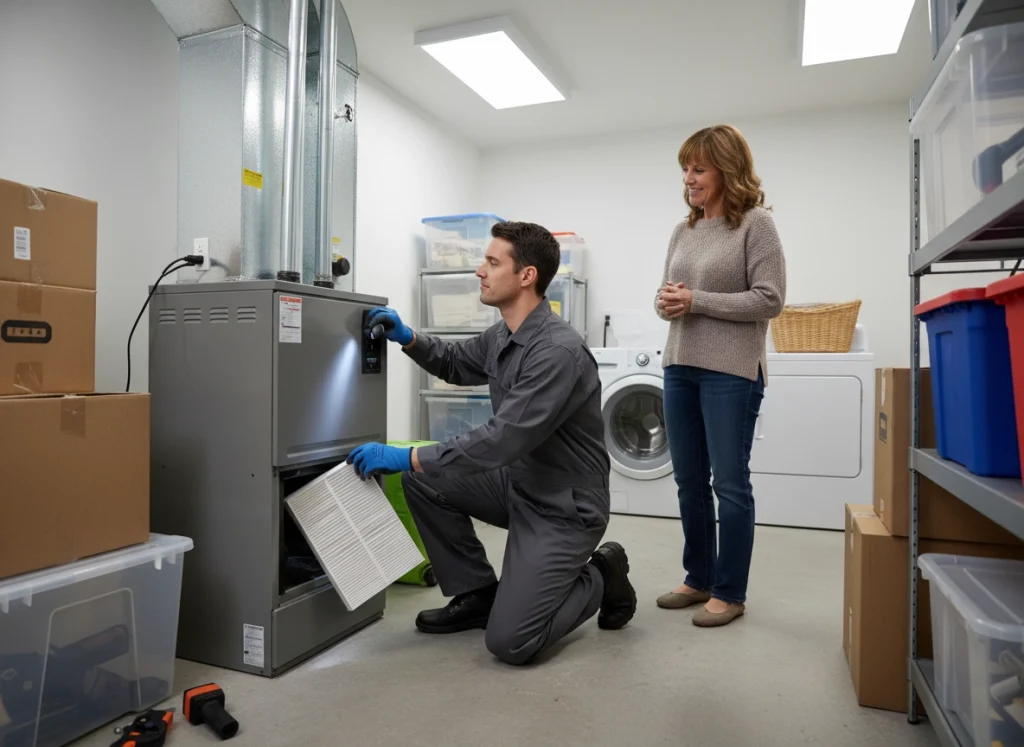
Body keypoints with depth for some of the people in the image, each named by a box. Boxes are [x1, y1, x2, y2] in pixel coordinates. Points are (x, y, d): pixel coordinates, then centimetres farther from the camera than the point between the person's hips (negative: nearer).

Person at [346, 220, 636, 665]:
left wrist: (406, 457, -28)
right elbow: (455, 364, 21)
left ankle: (600, 578, 12)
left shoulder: (558, 351, -28)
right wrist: (408, 338, 2)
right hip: (518, 483, 9)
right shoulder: (503, 336, 2)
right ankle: (477, 593, 12)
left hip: (565, 506, -8)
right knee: (422, 479, -2)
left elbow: (501, 440, -32)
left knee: (509, 642, -14)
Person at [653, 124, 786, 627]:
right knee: (689, 481, 13)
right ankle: (699, 579, 27)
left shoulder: (755, 223, -5)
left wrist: (697, 302, -16)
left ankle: (729, 592, 15)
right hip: (679, 367, 7)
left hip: (731, 371, -7)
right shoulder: (683, 231, 13)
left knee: (730, 483, 1)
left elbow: (770, 300, -12)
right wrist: (664, 303, -6)